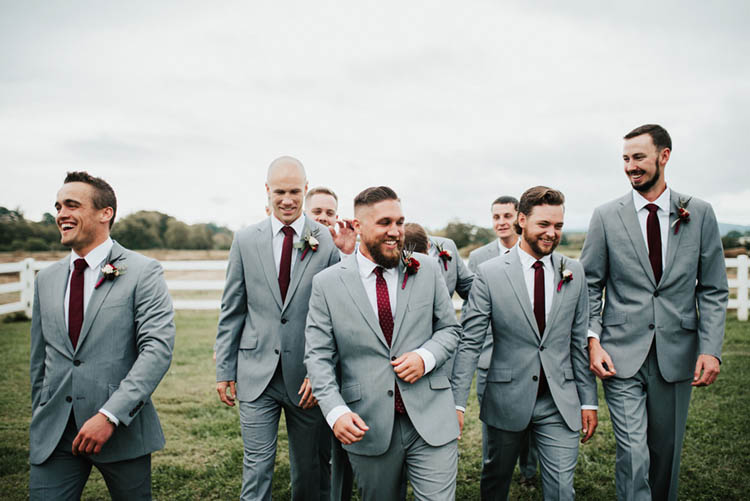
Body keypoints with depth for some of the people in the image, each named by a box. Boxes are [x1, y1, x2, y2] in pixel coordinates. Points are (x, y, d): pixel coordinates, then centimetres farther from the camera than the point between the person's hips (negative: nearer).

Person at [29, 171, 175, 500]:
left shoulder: (142, 272, -8)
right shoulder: (46, 279, 10)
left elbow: (158, 349, -17)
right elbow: (40, 358, 16)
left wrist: (109, 415, -22)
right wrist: (40, 422, 15)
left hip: (122, 429, -3)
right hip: (53, 434, 4)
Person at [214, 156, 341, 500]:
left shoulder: (328, 242, -4)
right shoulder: (245, 240, 2)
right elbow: (231, 311, 6)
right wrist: (225, 371, 4)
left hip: (307, 375, 0)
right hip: (256, 373, 1)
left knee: (307, 467, 15)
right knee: (257, 466, 5)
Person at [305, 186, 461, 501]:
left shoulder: (426, 269, 2)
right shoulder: (327, 283, -3)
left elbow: (449, 328, 9)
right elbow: (318, 355, -4)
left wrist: (425, 357, -11)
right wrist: (335, 411, -17)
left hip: (430, 419, 1)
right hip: (367, 425, 0)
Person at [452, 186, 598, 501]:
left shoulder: (574, 273, 2)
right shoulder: (489, 273, -8)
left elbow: (579, 340, 7)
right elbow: (469, 342, -9)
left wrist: (588, 400, 6)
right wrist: (457, 402, -13)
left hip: (560, 404, 2)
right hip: (506, 400, -1)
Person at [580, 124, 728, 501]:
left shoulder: (700, 213, 3)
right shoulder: (606, 216, 0)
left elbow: (713, 289, 4)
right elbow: (590, 286, 3)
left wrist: (711, 348, -7)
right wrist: (593, 340, -8)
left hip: (677, 354, 2)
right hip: (622, 354, -1)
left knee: (666, 452, 14)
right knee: (633, 454, -6)